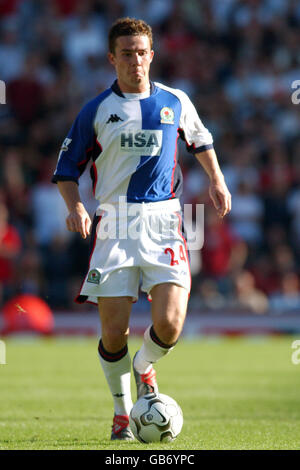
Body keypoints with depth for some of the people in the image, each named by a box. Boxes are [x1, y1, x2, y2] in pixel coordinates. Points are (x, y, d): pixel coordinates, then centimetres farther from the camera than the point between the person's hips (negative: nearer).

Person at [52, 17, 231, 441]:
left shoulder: (175, 102, 9)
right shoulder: (97, 110, 3)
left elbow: (200, 139, 30)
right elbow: (66, 169, 8)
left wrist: (217, 179, 19)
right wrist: (76, 208, -9)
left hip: (164, 222, 1)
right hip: (115, 226, -1)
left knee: (169, 324, -14)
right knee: (114, 334, -3)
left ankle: (144, 367, 21)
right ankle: (122, 413, 20)